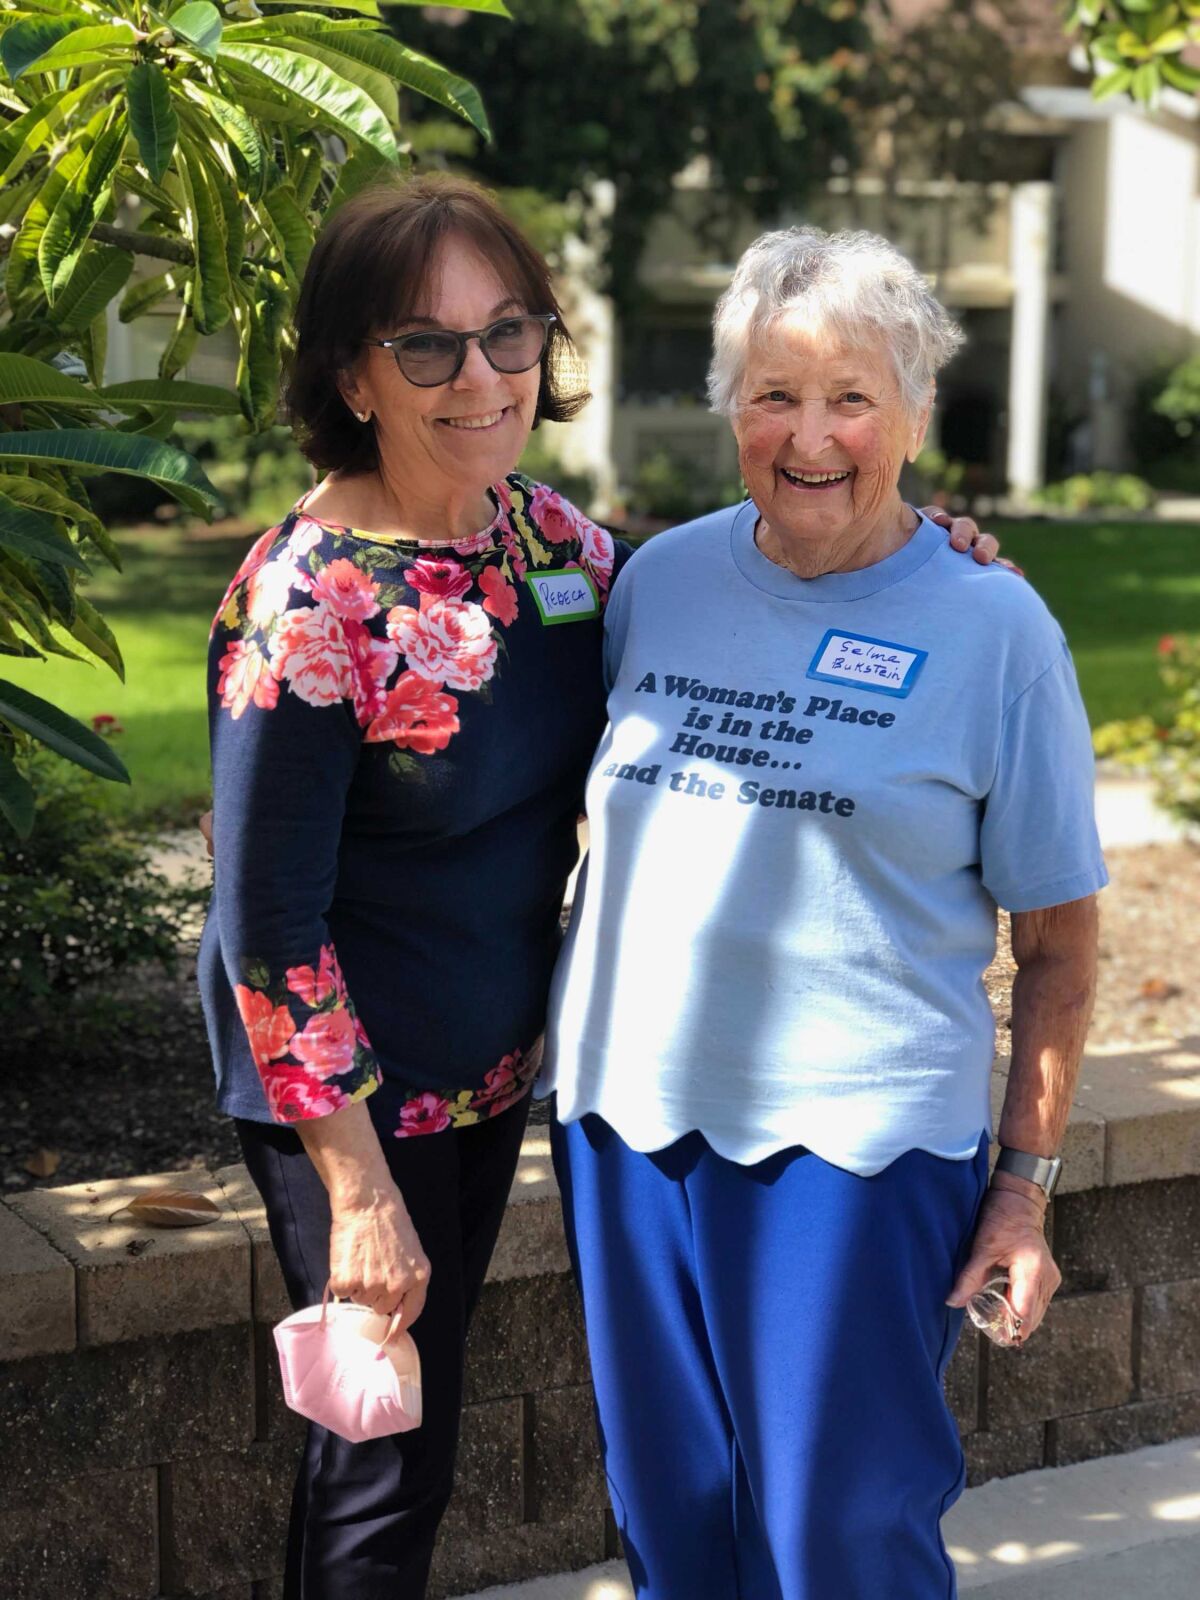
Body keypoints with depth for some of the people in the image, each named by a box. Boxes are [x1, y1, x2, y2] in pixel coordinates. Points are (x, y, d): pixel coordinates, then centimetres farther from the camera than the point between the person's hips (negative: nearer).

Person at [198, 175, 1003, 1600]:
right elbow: (268, 920, -21)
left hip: (495, 1061, 7)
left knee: (414, 1414, 22)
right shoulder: (309, 598, -24)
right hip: (349, 1090, -7)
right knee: (388, 1452, 7)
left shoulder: (544, 533, -3)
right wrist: (359, 1192, -19)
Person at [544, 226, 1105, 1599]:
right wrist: (576, 1047, 11)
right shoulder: (661, 579, 5)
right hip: (627, 1113, 4)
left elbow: (1057, 940, -3)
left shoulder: (991, 627, -6)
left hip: (851, 1142, -4)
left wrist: (1026, 1182, -6)